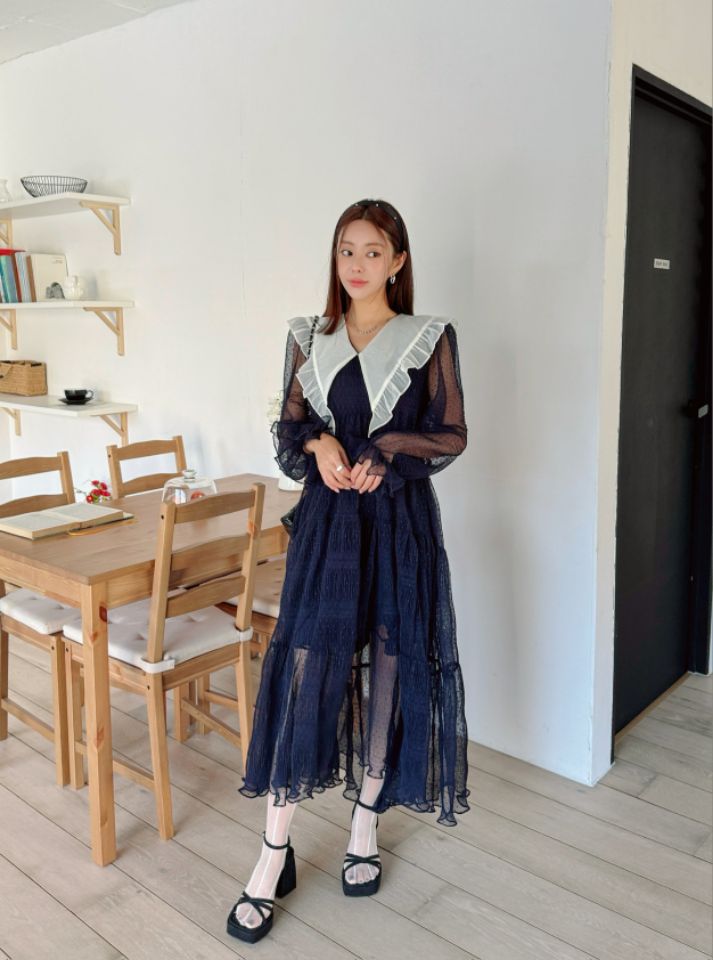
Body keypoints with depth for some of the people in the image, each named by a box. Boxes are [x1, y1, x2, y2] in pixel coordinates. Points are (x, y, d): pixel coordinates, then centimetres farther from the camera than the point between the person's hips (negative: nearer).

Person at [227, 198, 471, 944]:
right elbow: (288, 427, 10)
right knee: (303, 667, -3)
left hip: (400, 522, -1)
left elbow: (451, 435, -1)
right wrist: (318, 443, -11)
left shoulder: (431, 338, 1)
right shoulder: (311, 339, 9)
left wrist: (382, 452, -14)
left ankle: (365, 824, 26)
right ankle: (275, 853, 8)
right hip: (326, 519, 1)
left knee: (389, 668, 5)